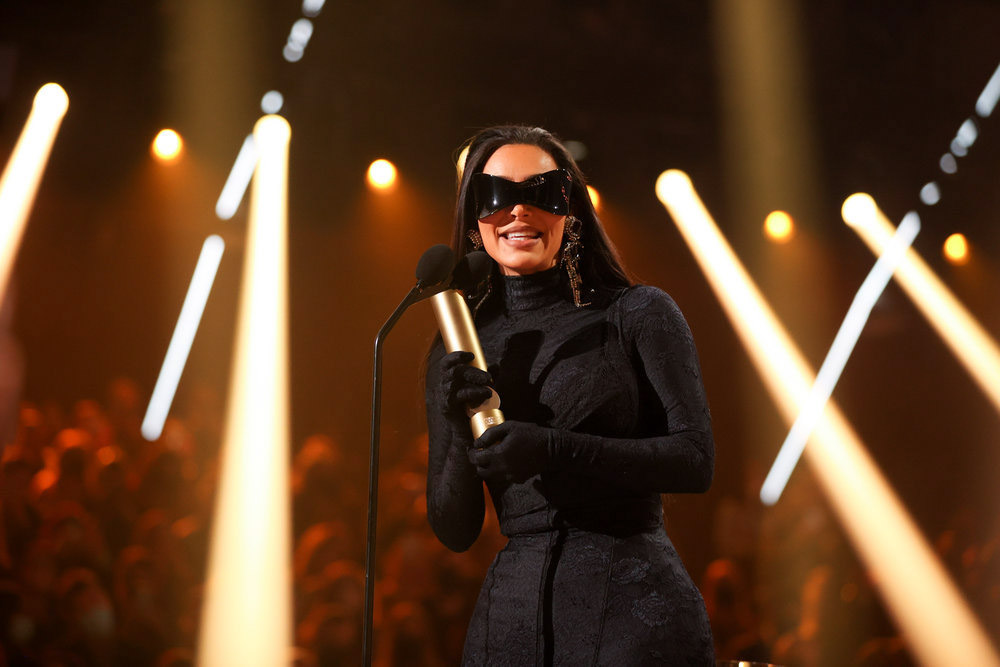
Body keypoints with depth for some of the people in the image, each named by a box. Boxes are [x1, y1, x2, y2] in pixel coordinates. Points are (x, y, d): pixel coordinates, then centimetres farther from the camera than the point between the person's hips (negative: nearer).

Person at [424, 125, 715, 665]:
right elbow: (454, 531, 7)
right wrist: (461, 434, -12)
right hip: (511, 615, 3)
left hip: (633, 605, -3)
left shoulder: (639, 314, 0)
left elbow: (695, 460, -9)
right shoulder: (458, 347, 8)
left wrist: (552, 449, -19)